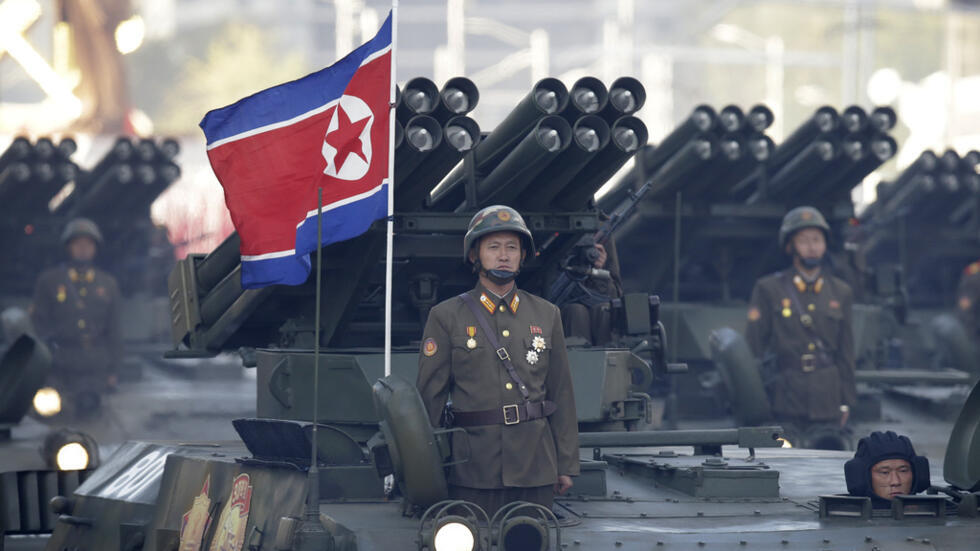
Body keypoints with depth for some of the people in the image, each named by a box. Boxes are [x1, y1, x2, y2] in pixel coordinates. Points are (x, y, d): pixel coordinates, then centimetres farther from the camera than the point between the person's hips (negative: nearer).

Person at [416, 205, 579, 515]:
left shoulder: (546, 315, 12)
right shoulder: (446, 317, 3)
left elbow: (562, 393, 12)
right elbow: (430, 396, 1)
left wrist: (566, 465, 9)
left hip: (535, 465, 3)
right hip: (473, 471, -2)